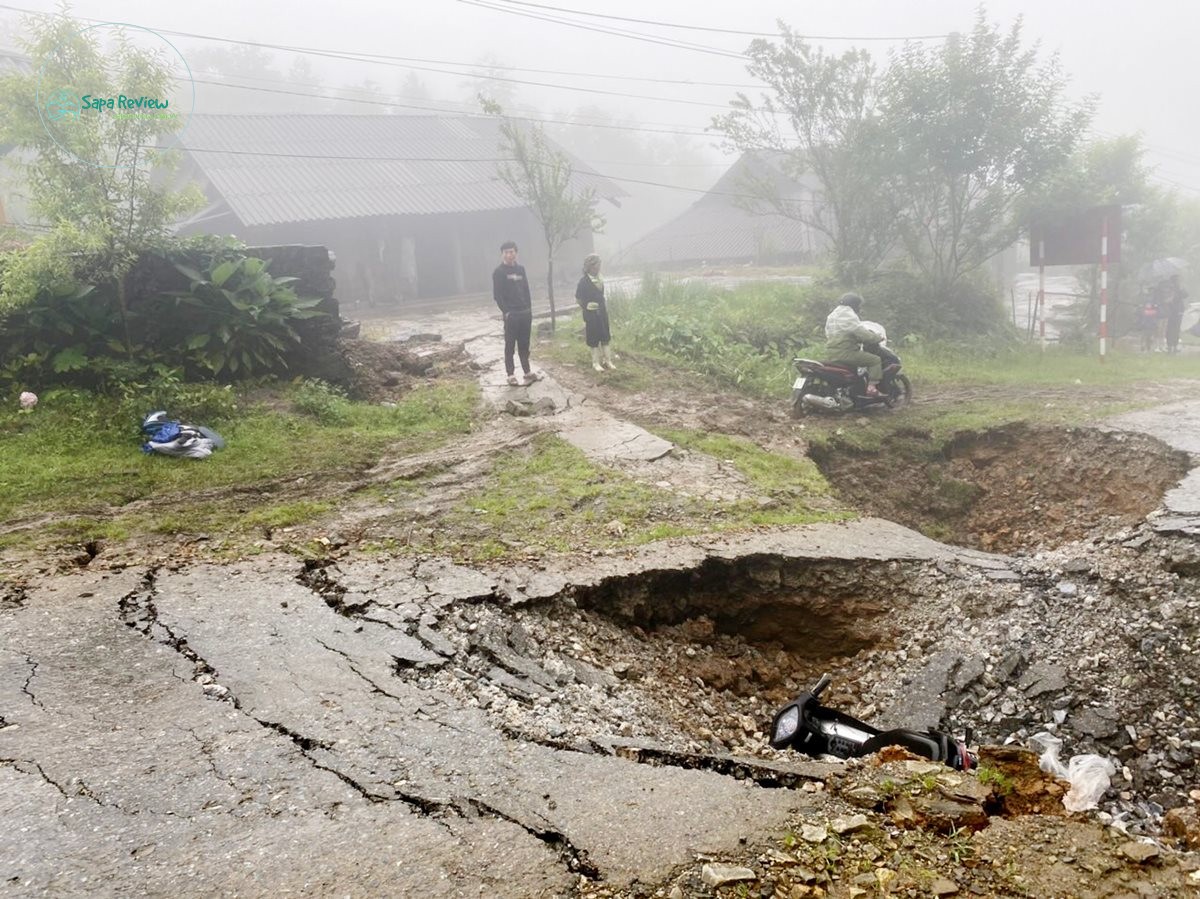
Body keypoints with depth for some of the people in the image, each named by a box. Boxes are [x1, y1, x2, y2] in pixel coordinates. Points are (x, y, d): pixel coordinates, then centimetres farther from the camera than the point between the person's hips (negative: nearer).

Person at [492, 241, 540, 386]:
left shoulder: (521, 269, 11)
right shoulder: (499, 272, -5)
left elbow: (526, 290, 14)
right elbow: (497, 295, -9)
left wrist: (529, 309, 7)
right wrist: (506, 311, -15)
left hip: (525, 313, 5)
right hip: (511, 315, -5)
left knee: (524, 345, 11)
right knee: (510, 346, 0)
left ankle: (528, 372, 17)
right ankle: (511, 375, 4)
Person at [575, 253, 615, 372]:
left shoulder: (600, 280, 5)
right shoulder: (583, 281, -14)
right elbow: (578, 299, -9)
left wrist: (604, 308, 9)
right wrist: (586, 308, -3)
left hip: (602, 312, 6)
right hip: (591, 313, -6)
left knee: (605, 336, 11)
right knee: (594, 338, 4)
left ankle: (607, 361, 20)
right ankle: (596, 363, 14)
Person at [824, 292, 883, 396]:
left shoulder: (833, 314, 18)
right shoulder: (849, 315, -12)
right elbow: (861, 333, -19)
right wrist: (877, 339, -4)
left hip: (831, 352, 10)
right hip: (845, 352, -10)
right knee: (875, 360, -6)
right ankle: (872, 387, -15)